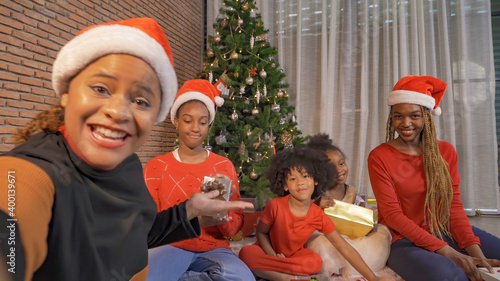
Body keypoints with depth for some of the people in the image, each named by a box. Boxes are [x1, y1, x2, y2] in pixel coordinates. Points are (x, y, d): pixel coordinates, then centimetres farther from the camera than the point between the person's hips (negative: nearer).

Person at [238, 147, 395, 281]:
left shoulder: (319, 217, -16)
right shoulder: (275, 206, -22)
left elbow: (346, 249, -11)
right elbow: (261, 232, -7)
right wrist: (273, 256, -23)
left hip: (293, 255, 1)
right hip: (269, 251, 0)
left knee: (315, 261, -30)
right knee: (246, 253, -34)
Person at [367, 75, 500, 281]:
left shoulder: (446, 151, 5)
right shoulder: (379, 157, -10)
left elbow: (454, 205, 2)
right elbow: (392, 214, -13)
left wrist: (475, 251, -14)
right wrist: (447, 252, -21)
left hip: (445, 233, 5)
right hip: (404, 239, -4)